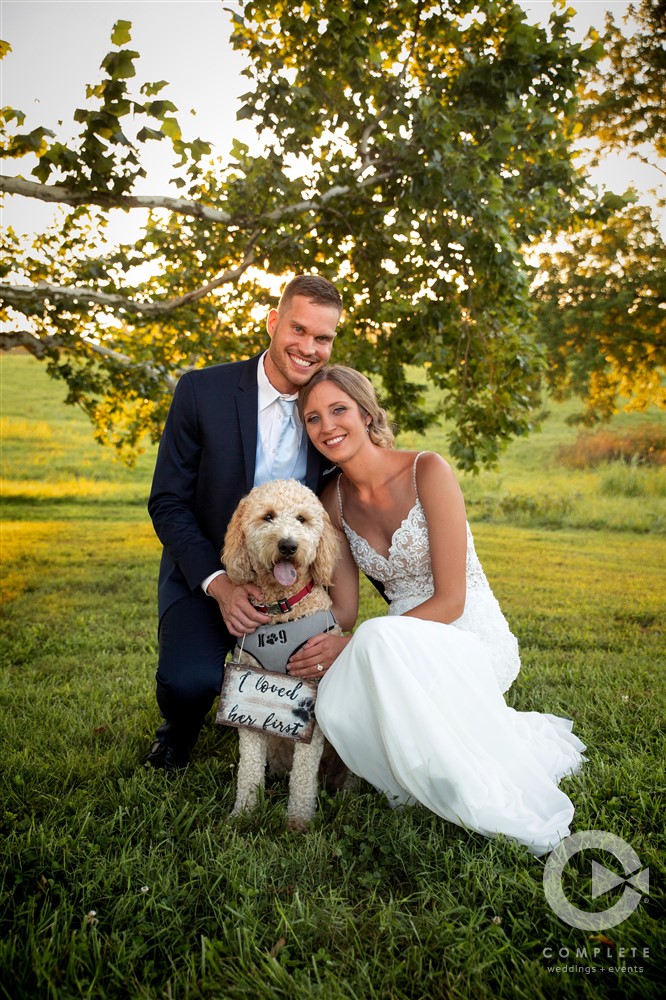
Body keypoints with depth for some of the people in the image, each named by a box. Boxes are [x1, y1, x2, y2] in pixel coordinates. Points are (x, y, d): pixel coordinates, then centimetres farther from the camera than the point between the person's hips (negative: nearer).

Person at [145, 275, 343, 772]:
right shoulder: (202, 390, -11)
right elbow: (168, 503, -9)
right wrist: (219, 586, -21)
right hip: (206, 574, -2)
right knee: (190, 683, -27)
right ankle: (179, 731, 15)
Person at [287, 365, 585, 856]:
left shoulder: (428, 470, -15)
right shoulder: (335, 500, 2)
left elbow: (450, 601, -16)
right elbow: (345, 608, 3)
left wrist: (355, 646, -22)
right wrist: (318, 651, -18)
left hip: (471, 635, -4)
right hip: (403, 641, 5)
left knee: (382, 640, -37)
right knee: (338, 707, -28)